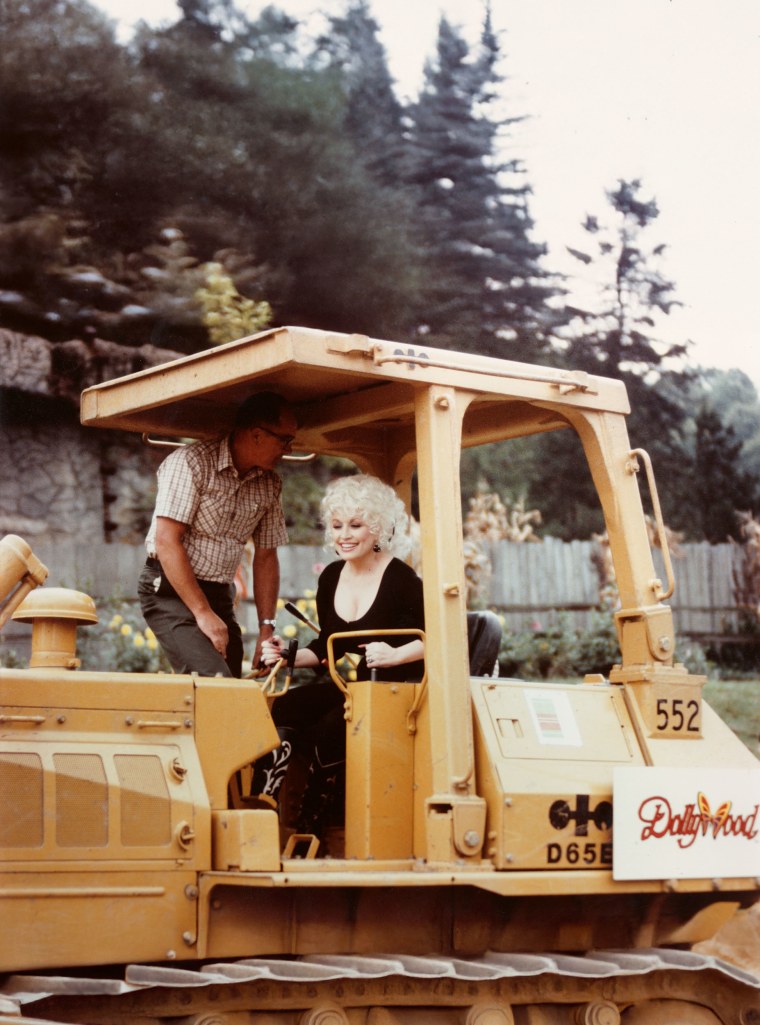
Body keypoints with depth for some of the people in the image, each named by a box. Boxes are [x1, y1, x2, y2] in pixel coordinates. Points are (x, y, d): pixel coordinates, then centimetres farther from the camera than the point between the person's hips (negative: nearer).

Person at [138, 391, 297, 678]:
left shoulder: (270, 485, 5)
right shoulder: (191, 462, -15)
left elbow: (265, 556, 11)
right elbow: (166, 542, -19)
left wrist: (266, 629, 2)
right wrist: (203, 613, -21)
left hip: (220, 596, 7)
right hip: (171, 590, -7)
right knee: (216, 683, -24)